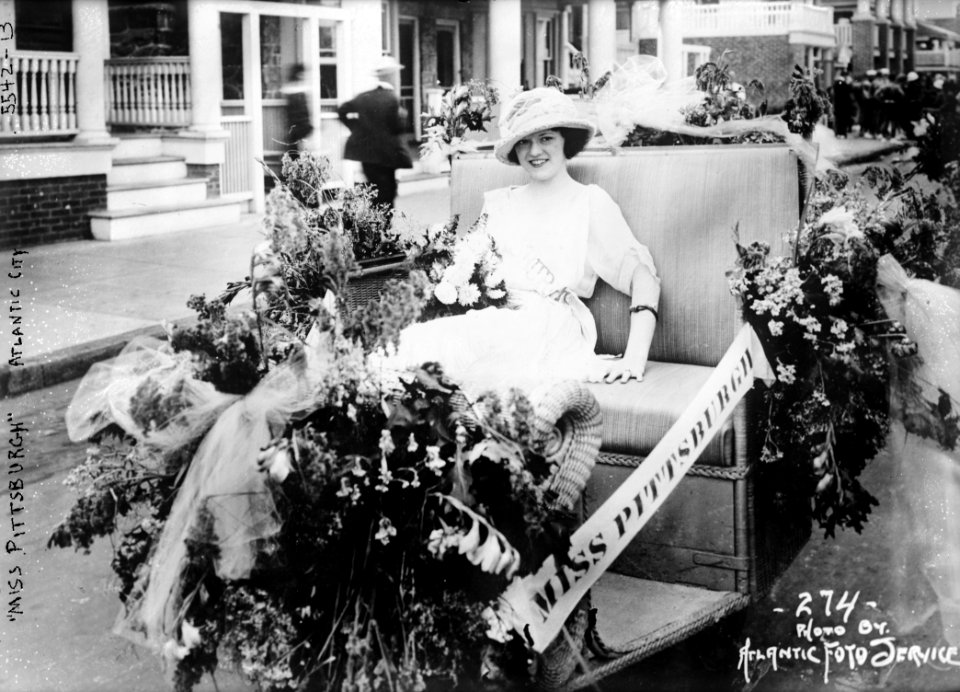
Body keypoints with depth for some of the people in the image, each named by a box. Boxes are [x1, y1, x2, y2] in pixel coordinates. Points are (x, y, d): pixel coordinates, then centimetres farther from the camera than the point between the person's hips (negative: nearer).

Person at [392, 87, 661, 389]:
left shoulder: (590, 203, 11)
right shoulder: (497, 202, 25)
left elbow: (642, 275, 3)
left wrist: (634, 358, -12)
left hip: (547, 328, -4)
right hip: (487, 323, 4)